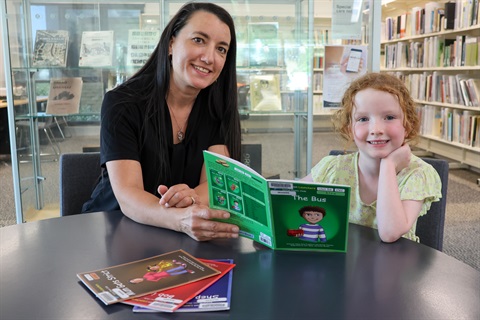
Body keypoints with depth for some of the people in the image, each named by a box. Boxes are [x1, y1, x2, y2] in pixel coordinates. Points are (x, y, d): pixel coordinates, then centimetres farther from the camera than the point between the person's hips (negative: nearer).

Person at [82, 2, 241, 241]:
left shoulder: (219, 106, -2)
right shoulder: (122, 103, -13)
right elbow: (127, 195, -22)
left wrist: (192, 197, -33)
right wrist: (182, 220, -41)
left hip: (188, 241, 3)